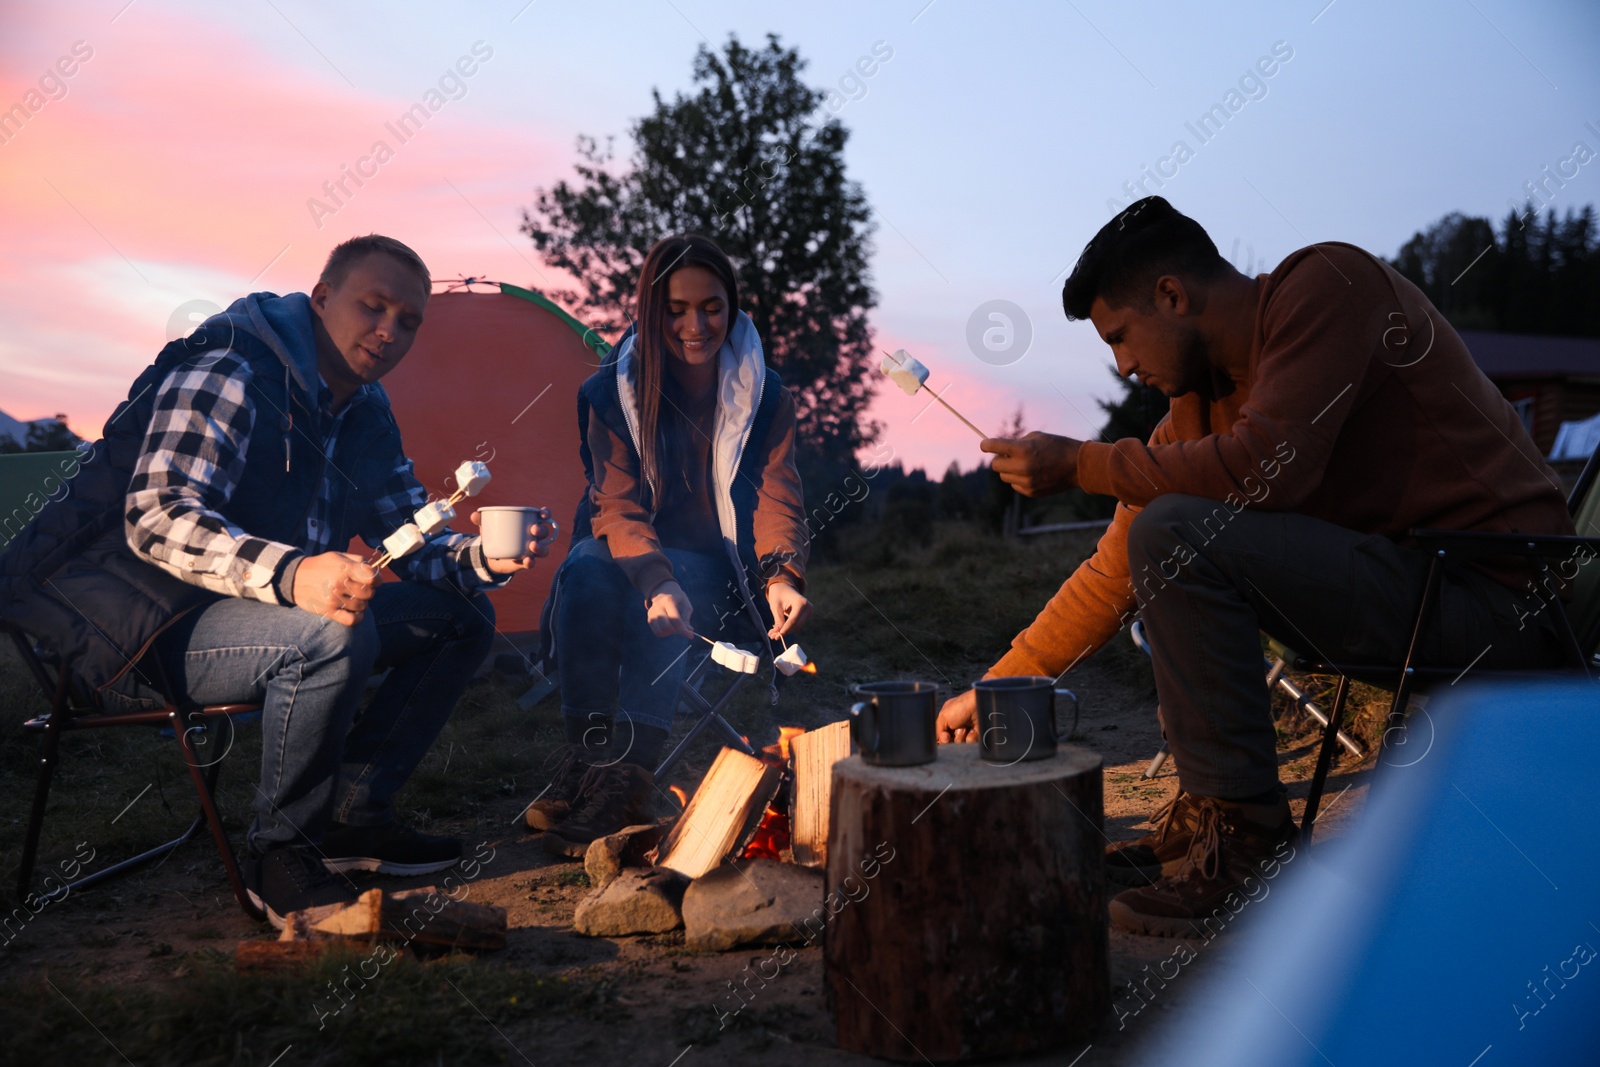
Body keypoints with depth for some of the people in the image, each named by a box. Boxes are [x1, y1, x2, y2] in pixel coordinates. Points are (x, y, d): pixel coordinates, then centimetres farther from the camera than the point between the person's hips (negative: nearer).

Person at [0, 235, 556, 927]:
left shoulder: (365, 414, 8)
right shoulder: (230, 374, -19)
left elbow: (407, 539, 12)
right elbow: (157, 518, -30)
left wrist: (482, 560, -12)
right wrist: (290, 573, -47)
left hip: (274, 609, 9)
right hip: (146, 634, -9)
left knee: (462, 616, 1)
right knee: (334, 636, -36)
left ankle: (352, 816, 4)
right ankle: (279, 851, -15)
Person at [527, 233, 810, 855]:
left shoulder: (765, 397, -5)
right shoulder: (612, 393, -8)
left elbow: (777, 502, -10)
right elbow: (617, 507, -17)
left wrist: (782, 575, -33)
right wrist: (658, 580, -38)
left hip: (713, 570, 0)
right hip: (628, 552, 0)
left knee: (677, 594, -36)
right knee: (588, 573, -35)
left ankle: (625, 779, -39)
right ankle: (585, 756, -29)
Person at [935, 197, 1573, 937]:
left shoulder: (1328, 284, -11)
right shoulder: (1200, 397, 10)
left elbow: (1267, 466, -27)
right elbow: (1116, 571, 14)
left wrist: (1078, 464, -16)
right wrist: (993, 689, 15)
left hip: (1499, 595, -9)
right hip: (1404, 572, 9)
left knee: (1178, 535, -20)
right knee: (1157, 547, 16)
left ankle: (1243, 829, -10)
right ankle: (1207, 808, 12)